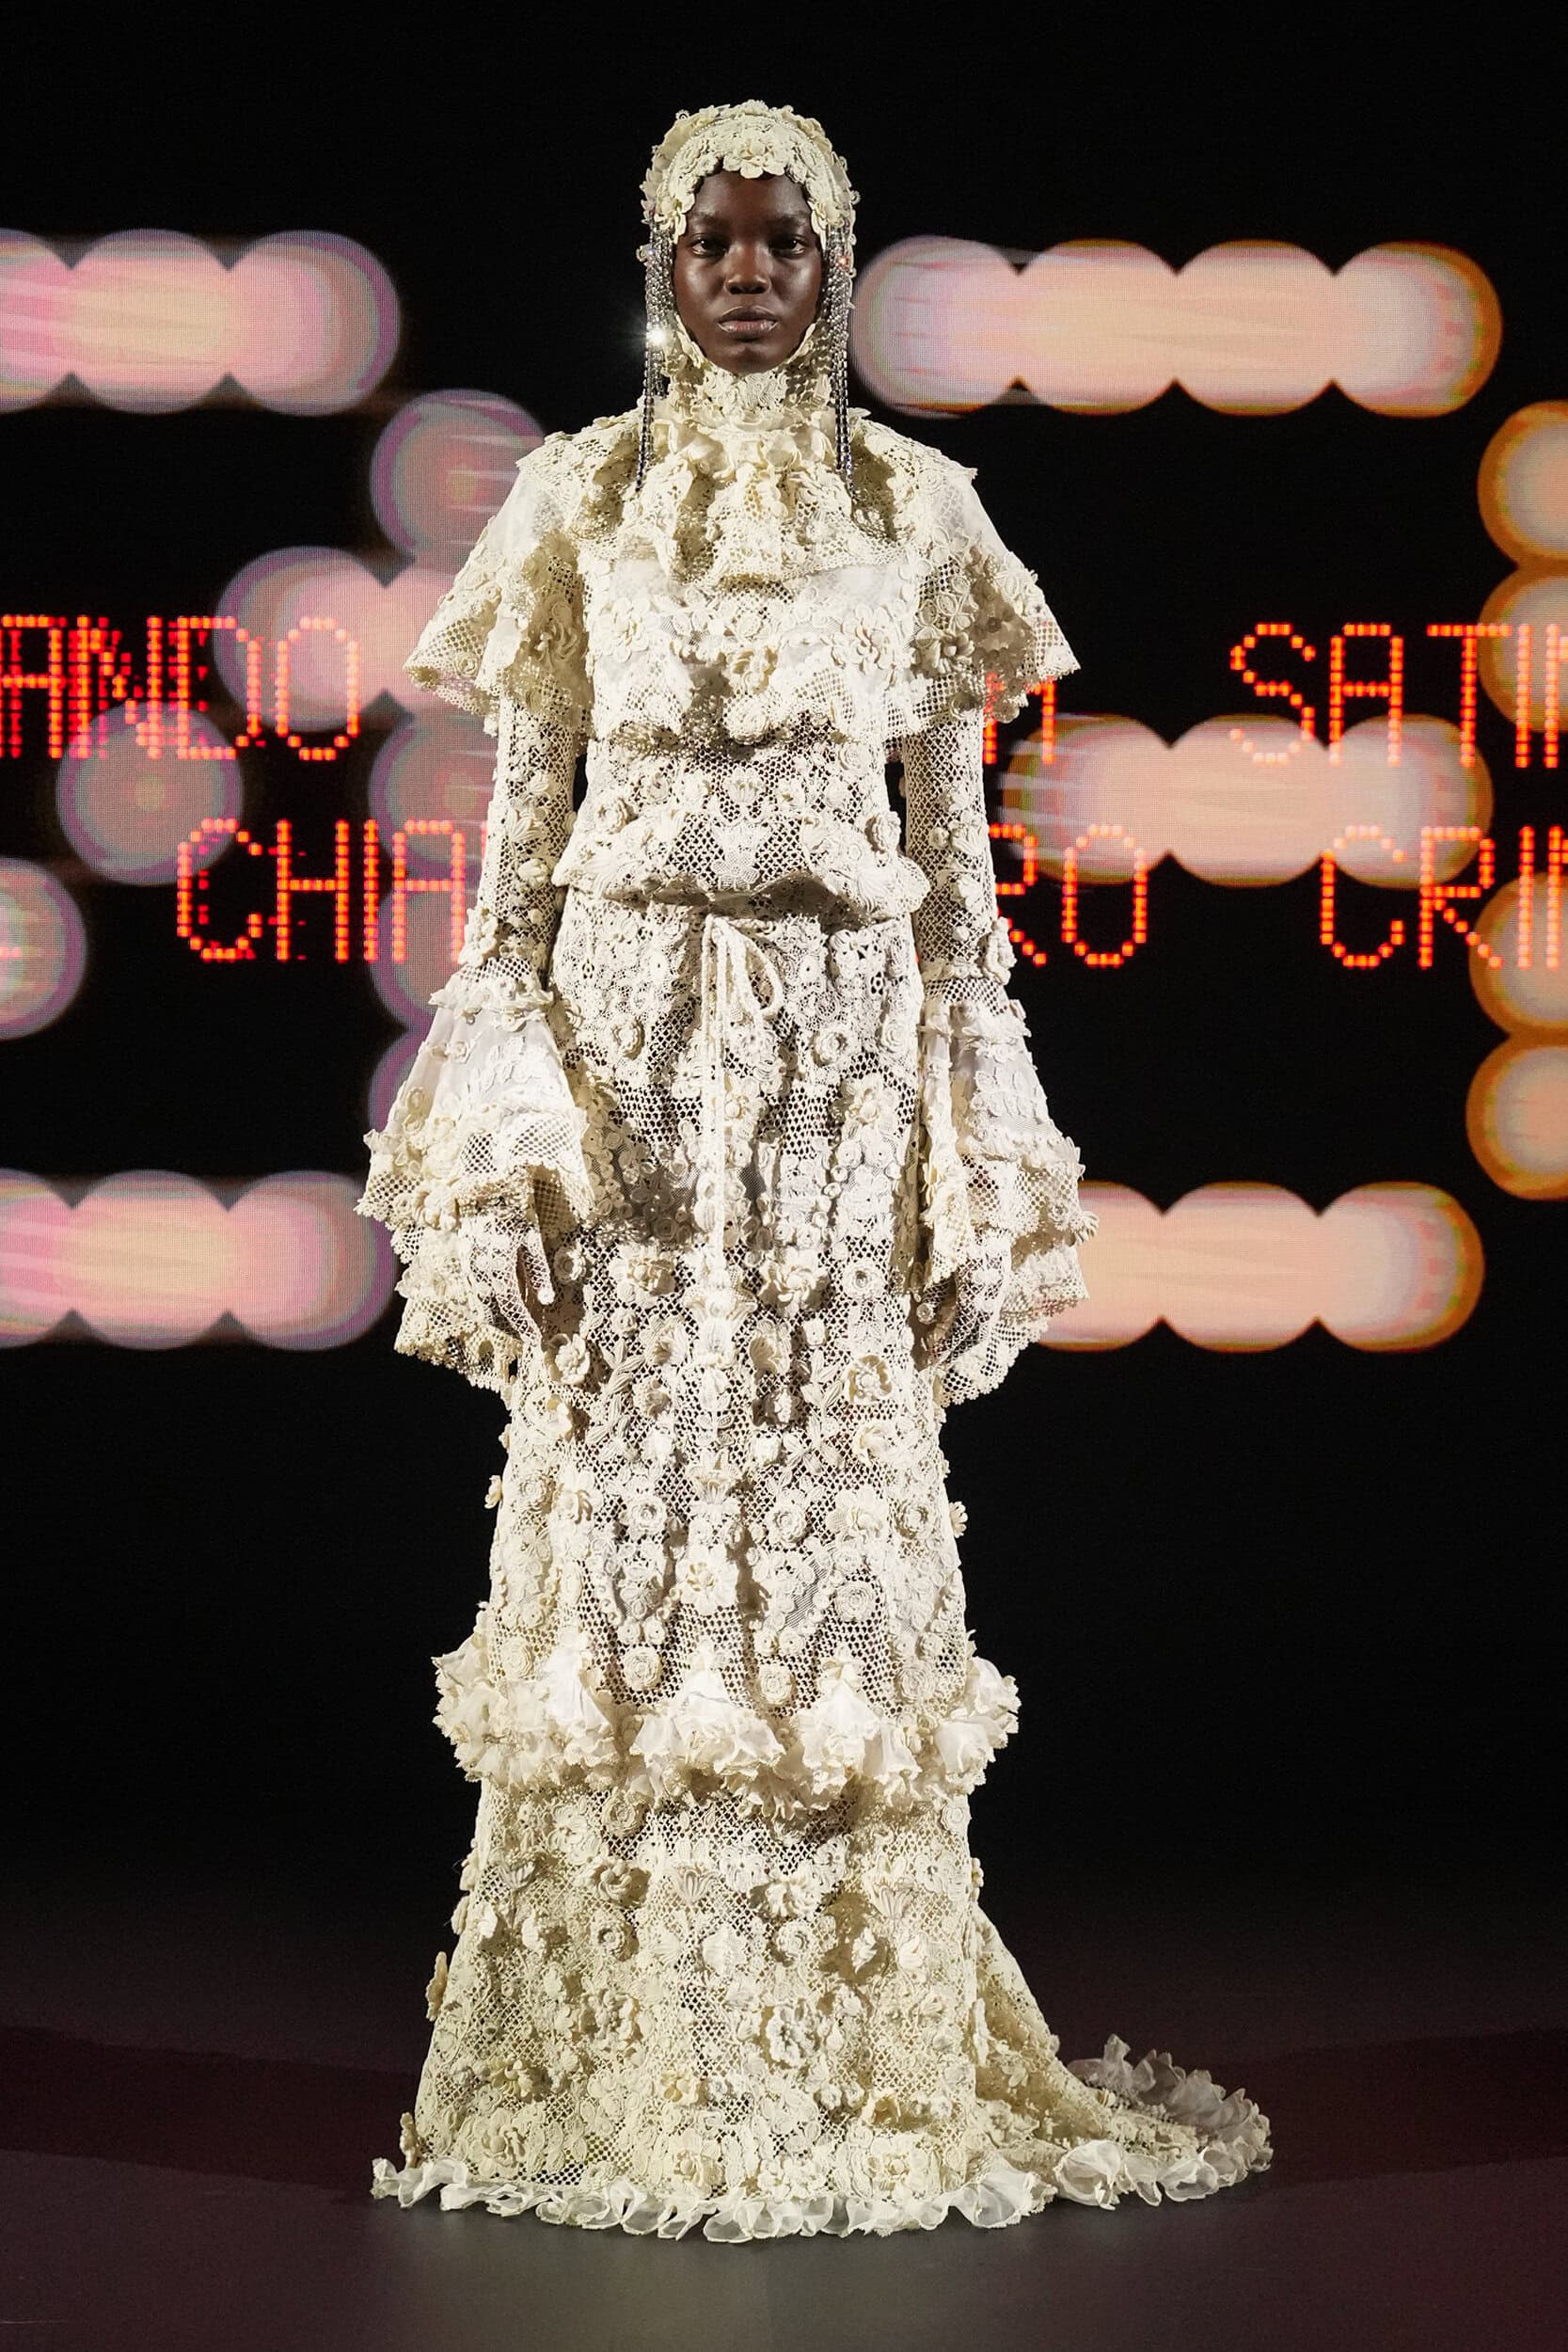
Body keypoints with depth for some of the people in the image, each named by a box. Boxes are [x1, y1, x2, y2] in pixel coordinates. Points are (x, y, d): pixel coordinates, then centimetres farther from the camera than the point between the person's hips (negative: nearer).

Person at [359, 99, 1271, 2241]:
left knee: (835, 1509, 1)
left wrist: (973, 1149, 0)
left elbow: (954, 847, 7)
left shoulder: (914, 508, 8)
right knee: (620, 1510, -1)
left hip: (848, 1044, 0)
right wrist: (503, 1131, -3)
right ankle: (613, 2063, 8)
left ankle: (855, 2052, 10)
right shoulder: (579, 498, 8)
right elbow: (522, 821, 5)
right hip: (626, 1033, 0)